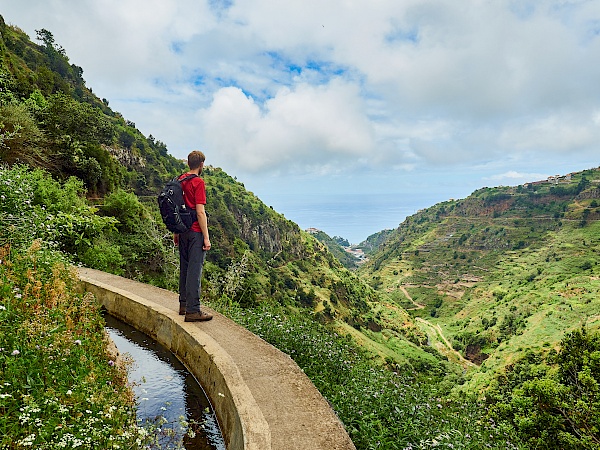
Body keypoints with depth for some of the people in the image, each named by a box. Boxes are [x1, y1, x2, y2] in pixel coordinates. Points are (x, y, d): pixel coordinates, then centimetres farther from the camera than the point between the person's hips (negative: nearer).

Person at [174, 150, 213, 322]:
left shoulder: (180, 180, 10)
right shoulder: (198, 182, -12)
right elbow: (200, 212, -17)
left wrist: (176, 233, 21)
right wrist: (206, 237, -14)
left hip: (183, 231, 8)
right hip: (196, 232, -8)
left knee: (184, 268, 15)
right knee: (195, 270, -5)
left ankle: (184, 304, 26)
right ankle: (193, 311, -1)